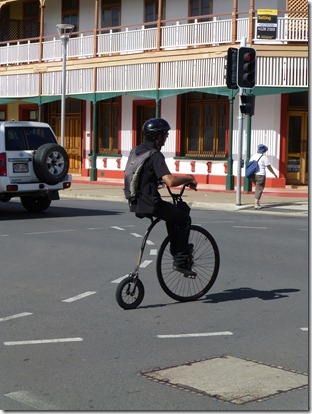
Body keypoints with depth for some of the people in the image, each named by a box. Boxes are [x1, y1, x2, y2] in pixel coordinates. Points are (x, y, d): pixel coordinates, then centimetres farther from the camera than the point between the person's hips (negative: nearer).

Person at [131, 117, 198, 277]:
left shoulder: (137, 150, 10)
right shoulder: (155, 155, -18)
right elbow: (170, 181, -30)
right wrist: (189, 178, -12)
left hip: (137, 203, 9)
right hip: (150, 204, -9)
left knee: (174, 212, 28)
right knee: (184, 218, 5)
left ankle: (176, 248, 32)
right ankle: (180, 261, 5)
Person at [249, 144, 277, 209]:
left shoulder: (253, 156, 9)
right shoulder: (264, 157, -8)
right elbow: (269, 167, -7)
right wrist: (274, 174, 4)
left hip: (253, 175, 6)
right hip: (260, 175, -6)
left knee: (258, 187, 23)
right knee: (259, 189, -1)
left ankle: (257, 201, 16)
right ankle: (256, 204, -6)